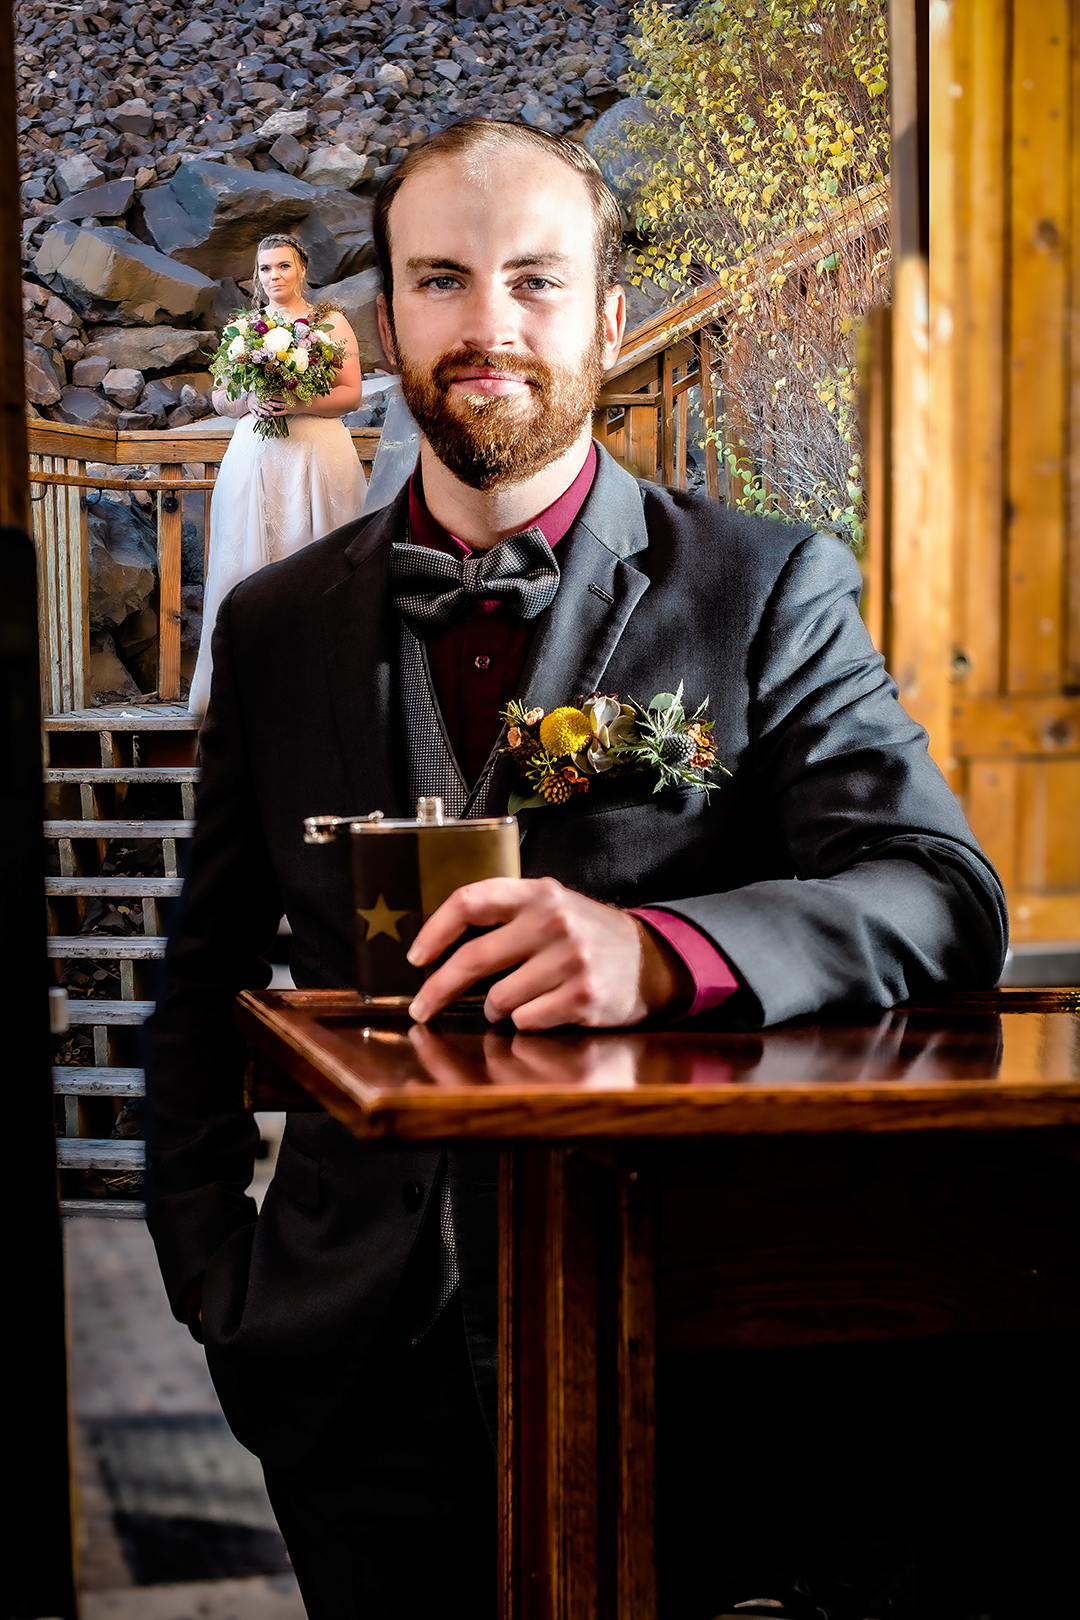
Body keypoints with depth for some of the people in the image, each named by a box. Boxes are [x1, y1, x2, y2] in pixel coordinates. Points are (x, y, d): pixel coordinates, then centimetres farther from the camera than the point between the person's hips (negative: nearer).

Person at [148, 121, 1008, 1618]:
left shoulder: (774, 593, -3)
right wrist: (212, 1279, 3)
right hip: (355, 1367, 3)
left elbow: (945, 900, -15)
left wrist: (655, 948, -33)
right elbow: (206, 985, 14)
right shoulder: (276, 626, 7)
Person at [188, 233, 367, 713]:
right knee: (251, 561, -4)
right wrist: (249, 402, -9)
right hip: (256, 454, 2)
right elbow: (219, 398, 14)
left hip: (318, 455, -2)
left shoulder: (331, 322, 7)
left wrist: (298, 405, -16)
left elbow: (351, 394, 0)